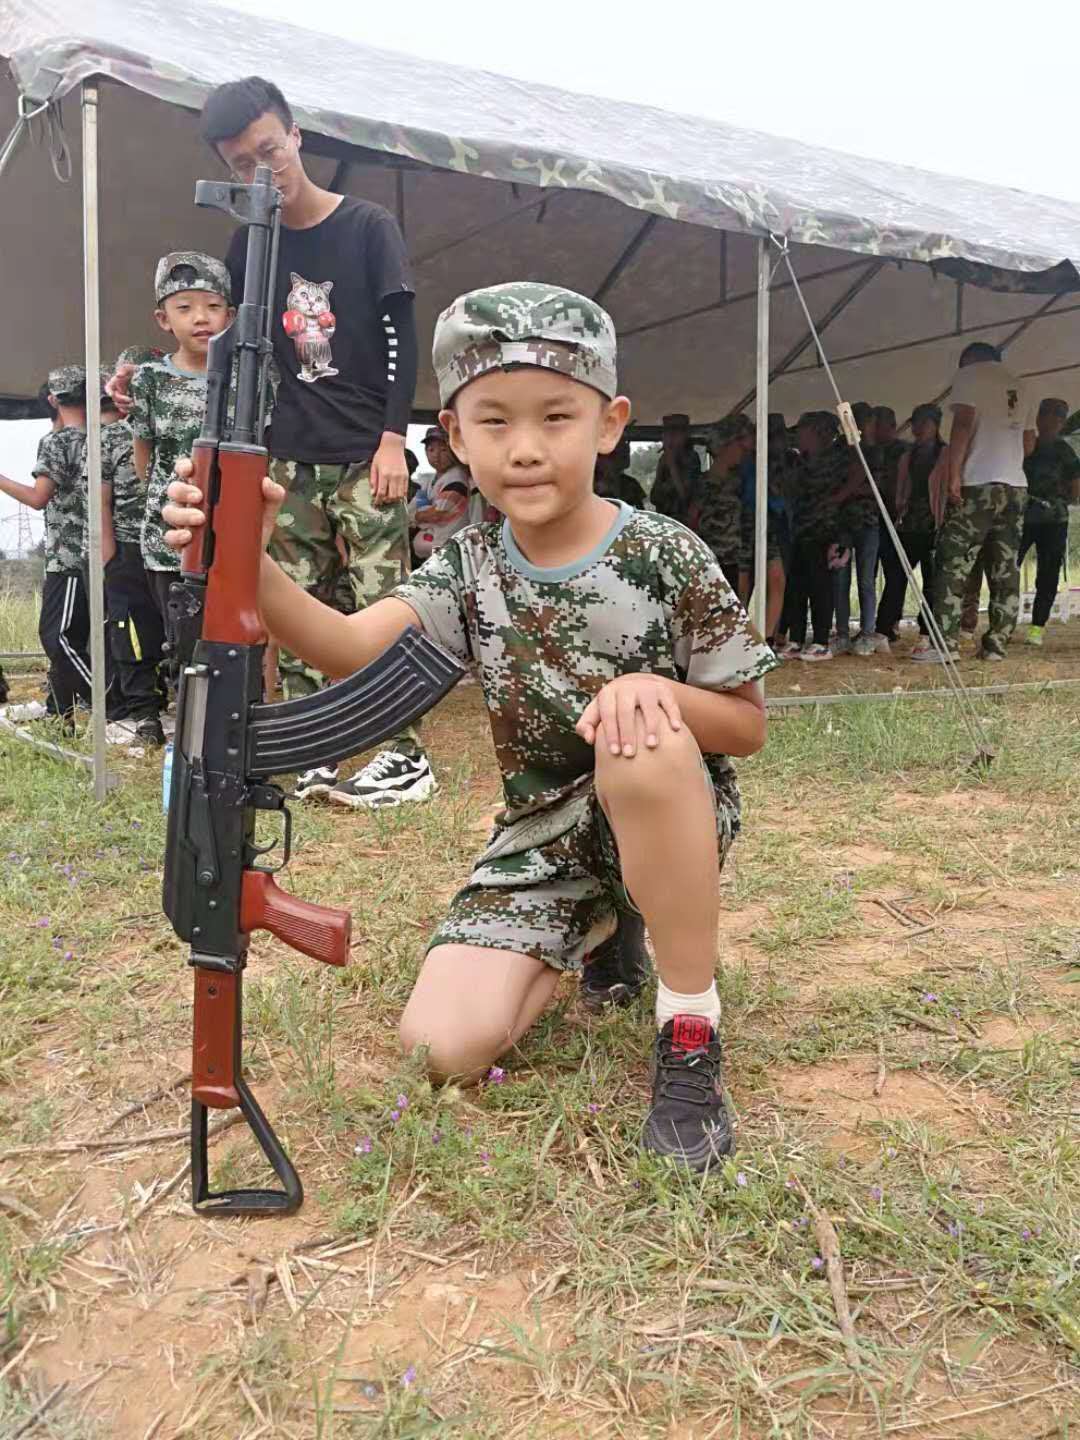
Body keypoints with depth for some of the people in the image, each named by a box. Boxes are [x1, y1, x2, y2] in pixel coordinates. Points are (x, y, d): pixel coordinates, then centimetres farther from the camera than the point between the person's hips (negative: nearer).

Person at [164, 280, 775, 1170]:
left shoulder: (666, 558, -14)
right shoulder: (469, 567, -5)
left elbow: (749, 726, -9)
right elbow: (354, 649, -24)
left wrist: (654, 688, -30)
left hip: (671, 820, -3)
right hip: (541, 833, 4)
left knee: (646, 745, -39)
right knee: (443, 1045, -13)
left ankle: (691, 1025, -19)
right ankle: (593, 938, 18)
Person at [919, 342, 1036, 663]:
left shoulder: (969, 374, 4)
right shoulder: (1019, 386, 23)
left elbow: (963, 423, -11)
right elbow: (1029, 443, 21)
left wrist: (954, 474, -14)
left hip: (979, 483, -6)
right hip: (1016, 486, 6)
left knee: (953, 564, -6)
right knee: (1005, 568, 4)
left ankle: (944, 642, -11)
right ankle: (996, 644, 2)